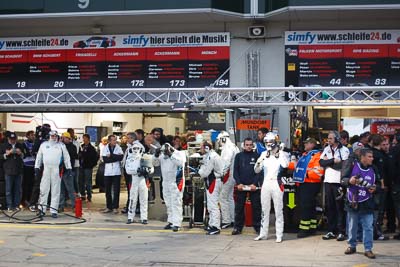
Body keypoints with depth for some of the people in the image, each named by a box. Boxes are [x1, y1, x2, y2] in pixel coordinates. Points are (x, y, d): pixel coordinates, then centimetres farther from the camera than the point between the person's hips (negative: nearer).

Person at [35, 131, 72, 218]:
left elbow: (66, 157, 10)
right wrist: (37, 167, 9)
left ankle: (54, 211, 4)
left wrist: (69, 168, 4)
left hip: (57, 170, -1)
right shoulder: (44, 144, 13)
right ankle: (42, 209, 8)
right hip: (46, 169, 1)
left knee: (56, 191, 0)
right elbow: (39, 157, 15)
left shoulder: (61, 145, 10)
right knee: (44, 189, 0)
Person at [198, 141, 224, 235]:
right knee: (210, 205, 18)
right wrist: (201, 170, 1)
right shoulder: (210, 156, 15)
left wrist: (200, 171, -1)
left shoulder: (211, 157, -19)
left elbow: (205, 172, -19)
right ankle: (212, 224, 28)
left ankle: (216, 227, -8)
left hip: (213, 182, -11)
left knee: (213, 204, -9)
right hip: (211, 181, 11)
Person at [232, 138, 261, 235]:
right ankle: (238, 227, 10)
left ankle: (257, 227, 9)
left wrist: (255, 183, -11)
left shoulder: (256, 156, 5)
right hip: (241, 186, 1)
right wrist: (238, 183, -8)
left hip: (254, 186, -1)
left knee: (256, 207, 2)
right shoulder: (239, 156, 8)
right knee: (239, 207, 3)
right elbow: (235, 171, 5)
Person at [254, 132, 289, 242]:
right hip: (266, 183, 4)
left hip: (277, 184, -4)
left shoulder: (282, 154, -2)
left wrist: (279, 152, -16)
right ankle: (263, 233, 20)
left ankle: (279, 235, 6)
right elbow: (257, 170, 8)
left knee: (278, 210, 0)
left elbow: (285, 164, -23)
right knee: (264, 210, 11)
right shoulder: (264, 154, 9)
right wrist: (258, 162, -12)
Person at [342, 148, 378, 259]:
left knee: (368, 227, -2)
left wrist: (374, 189, -5)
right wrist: (349, 181, -23)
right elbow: (343, 180, -2)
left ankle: (368, 249, 5)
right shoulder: (353, 167, -5)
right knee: (352, 226, 11)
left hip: (366, 203, 1)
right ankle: (352, 246, 26)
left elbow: (376, 184, 16)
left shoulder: (373, 170, 4)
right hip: (353, 202, -1)